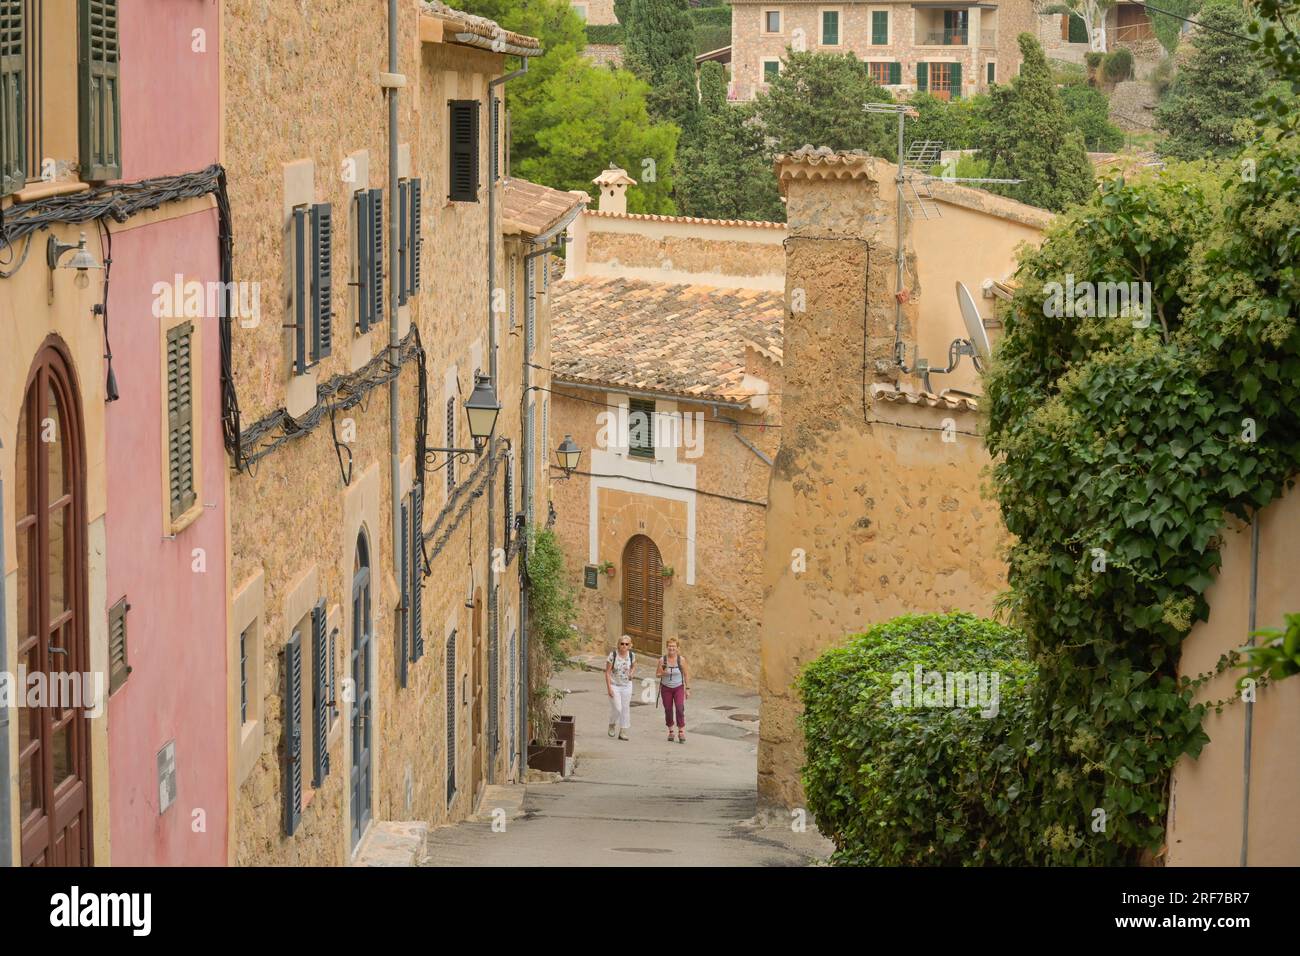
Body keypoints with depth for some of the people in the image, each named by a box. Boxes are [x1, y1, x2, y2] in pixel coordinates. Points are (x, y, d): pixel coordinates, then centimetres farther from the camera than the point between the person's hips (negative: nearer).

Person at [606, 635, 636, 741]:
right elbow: (607, 672, -10)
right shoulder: (613, 655, -13)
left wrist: (631, 673, -5)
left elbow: (634, 666, 18)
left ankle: (623, 732, 13)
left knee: (625, 708, 4)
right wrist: (609, 688, -15)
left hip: (626, 686, 3)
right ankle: (612, 725, 20)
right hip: (614, 685, -3)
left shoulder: (631, 656, -3)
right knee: (617, 708, -11)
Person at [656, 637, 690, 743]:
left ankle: (681, 732, -14)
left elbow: (686, 675, 1)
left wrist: (688, 689, 0)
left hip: (678, 688, -1)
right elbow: (657, 674, 1)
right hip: (666, 688, 1)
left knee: (680, 708, -16)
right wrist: (663, 673, -22)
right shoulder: (662, 660, -7)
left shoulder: (681, 659, -8)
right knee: (668, 710, 5)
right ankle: (670, 731, 22)